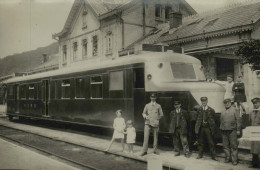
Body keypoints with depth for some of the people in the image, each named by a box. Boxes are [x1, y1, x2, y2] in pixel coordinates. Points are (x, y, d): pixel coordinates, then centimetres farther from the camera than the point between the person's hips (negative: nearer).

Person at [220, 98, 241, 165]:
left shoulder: (235, 110, 1)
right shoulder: (223, 112, 15)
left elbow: (238, 120, -2)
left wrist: (238, 130, -7)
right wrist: (221, 129, 12)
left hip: (232, 130, -4)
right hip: (224, 131, 4)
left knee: (233, 146, -2)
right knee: (225, 145, 7)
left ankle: (234, 160, 4)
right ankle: (227, 158, 18)